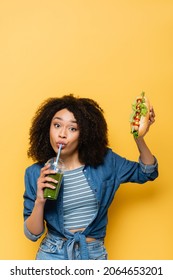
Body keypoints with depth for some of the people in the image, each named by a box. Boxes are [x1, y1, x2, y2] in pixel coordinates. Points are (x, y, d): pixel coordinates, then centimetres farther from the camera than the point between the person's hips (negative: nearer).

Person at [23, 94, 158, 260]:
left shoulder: (104, 162, -5)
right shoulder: (36, 173, -8)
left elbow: (147, 173, 6)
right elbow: (32, 234, -5)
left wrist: (139, 137, -10)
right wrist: (40, 201, -25)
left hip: (94, 255, 1)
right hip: (52, 255, -1)